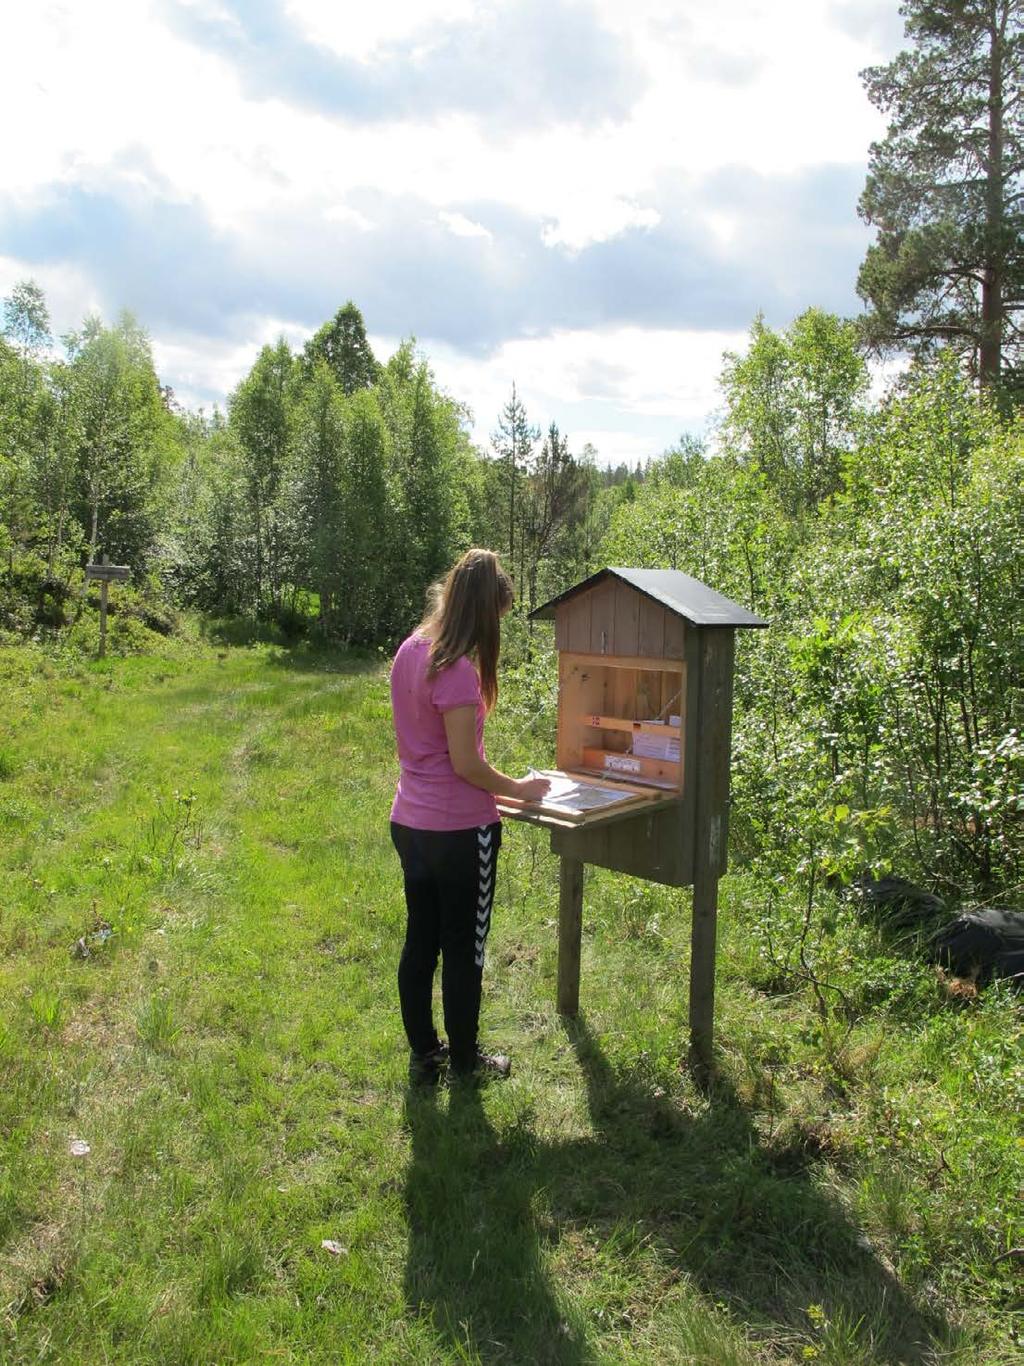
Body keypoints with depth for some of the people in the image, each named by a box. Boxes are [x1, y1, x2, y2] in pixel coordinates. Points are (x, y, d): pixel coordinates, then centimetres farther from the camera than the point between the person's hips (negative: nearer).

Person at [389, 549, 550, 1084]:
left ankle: (423, 1053, 33)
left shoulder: (409, 652, 5)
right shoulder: (457, 670, -22)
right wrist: (517, 788, -5)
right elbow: (466, 764, -21)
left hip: (408, 822, 8)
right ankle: (464, 1061, 26)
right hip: (459, 830, -8)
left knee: (419, 941, 18)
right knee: (463, 949, 9)